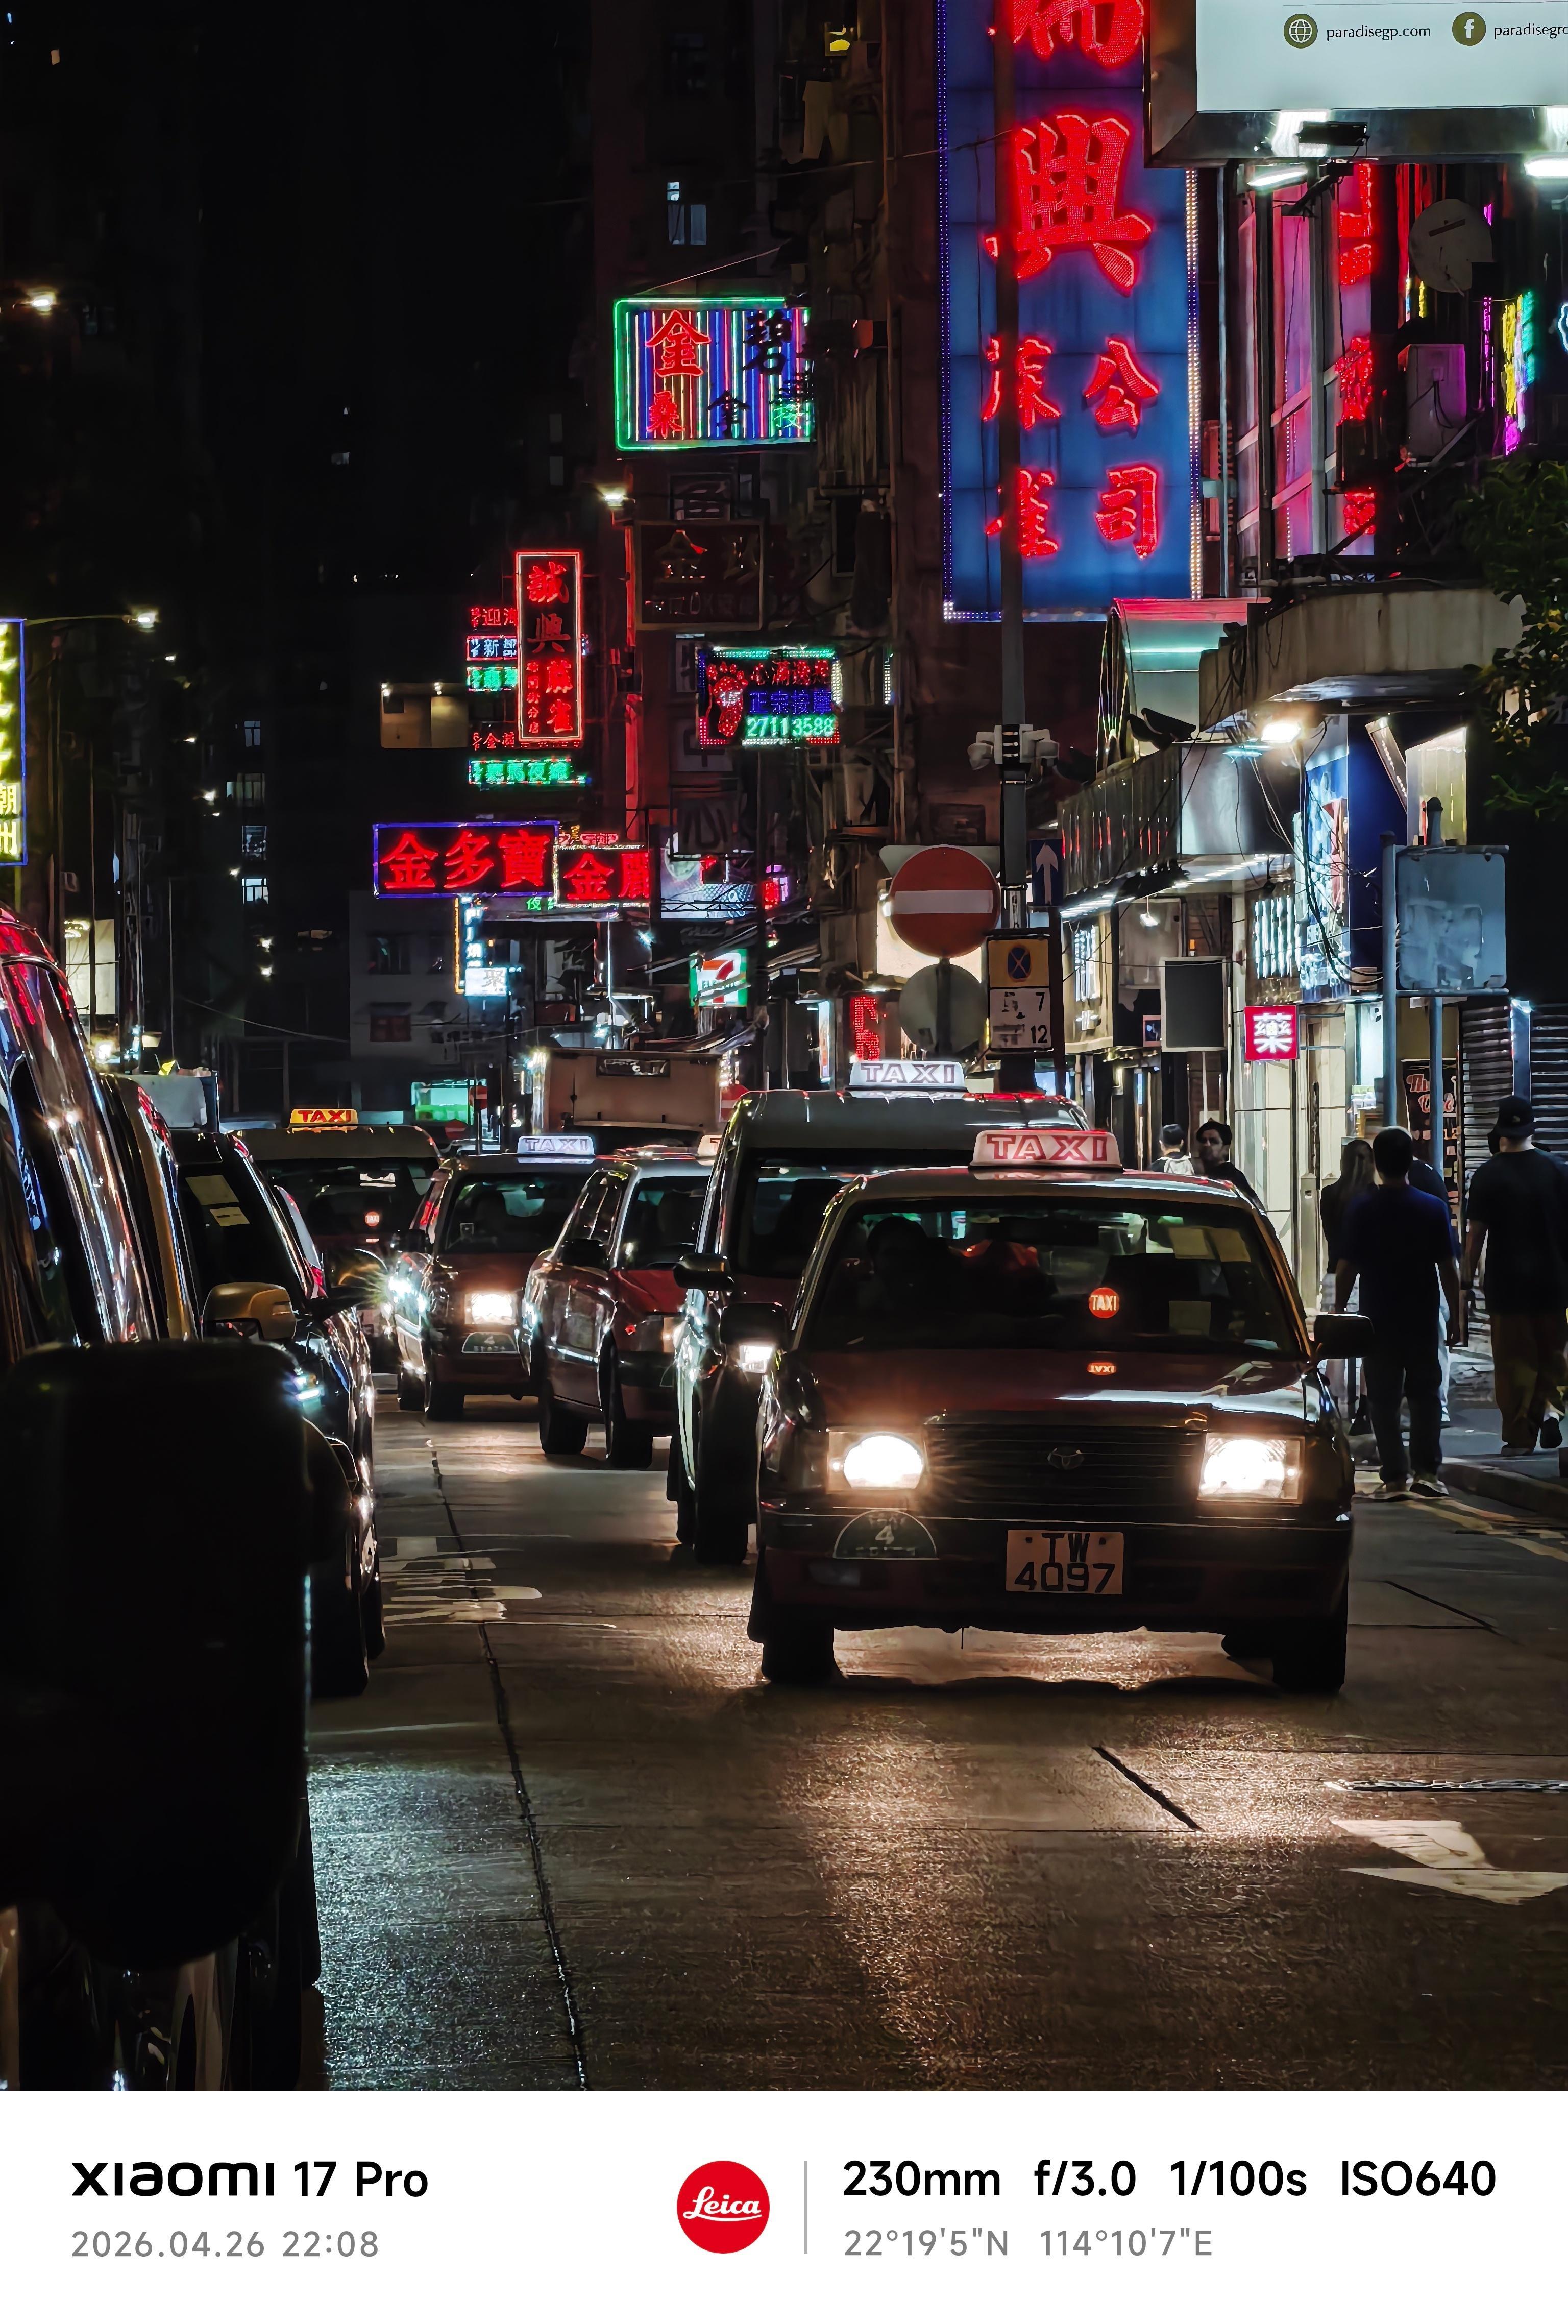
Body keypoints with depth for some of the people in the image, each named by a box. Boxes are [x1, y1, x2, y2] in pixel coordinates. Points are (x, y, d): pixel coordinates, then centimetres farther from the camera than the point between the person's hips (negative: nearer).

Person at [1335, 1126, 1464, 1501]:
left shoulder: (1361, 1209, -7)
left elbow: (1346, 1267, -6)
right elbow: (1448, 1267, -1)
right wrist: (1455, 1313, 7)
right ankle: (1427, 1471, 5)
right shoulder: (1433, 1209, -3)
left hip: (1378, 1318, -1)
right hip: (1422, 1318, 1)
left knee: (1384, 1400, 3)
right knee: (1426, 1395, 12)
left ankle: (1395, 1478, -2)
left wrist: (1340, 1311, 5)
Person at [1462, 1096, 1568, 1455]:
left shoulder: (1488, 1176, -7)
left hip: (1506, 1281, -2)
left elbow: (1476, 1233, -6)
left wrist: (1469, 1277, 3)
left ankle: (1519, 1437, 2)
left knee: (1513, 1360, 3)